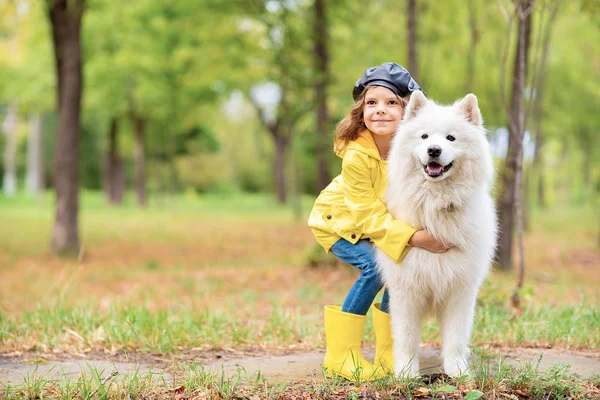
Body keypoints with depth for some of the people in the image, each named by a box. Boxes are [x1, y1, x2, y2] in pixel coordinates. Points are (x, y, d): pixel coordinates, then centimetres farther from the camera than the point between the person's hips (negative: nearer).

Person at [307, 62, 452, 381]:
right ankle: (339, 356, -16)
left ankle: (388, 354, 4)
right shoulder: (355, 156, -33)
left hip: (387, 220, 5)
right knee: (375, 266, -26)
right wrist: (414, 238, -43)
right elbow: (371, 214, -31)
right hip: (338, 220, -5)